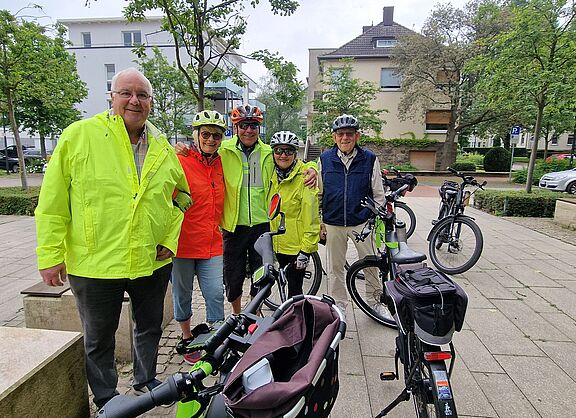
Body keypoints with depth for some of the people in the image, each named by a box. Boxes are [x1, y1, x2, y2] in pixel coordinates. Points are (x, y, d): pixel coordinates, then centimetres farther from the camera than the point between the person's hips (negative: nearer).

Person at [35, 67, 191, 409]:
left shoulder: (163, 147, 3)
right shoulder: (79, 135, -8)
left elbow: (181, 194, 13)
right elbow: (53, 204, -7)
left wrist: (170, 238, 2)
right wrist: (51, 255, -8)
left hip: (152, 262, 4)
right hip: (95, 265, -3)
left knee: (150, 328, 22)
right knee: (99, 339, 17)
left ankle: (146, 380, 48)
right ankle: (106, 401, 41)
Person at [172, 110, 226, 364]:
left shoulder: (221, 163, 9)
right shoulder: (179, 162, -9)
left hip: (212, 244, 4)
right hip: (183, 243, -3)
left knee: (216, 294, 2)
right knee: (182, 295, 13)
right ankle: (186, 339, 35)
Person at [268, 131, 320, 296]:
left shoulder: (304, 178, -14)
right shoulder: (273, 177, 6)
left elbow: (311, 217, -16)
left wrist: (305, 250, -18)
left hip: (297, 245, -6)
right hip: (279, 244, 6)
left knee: (294, 290, 0)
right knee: (288, 282, 19)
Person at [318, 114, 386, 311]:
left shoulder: (370, 159, 0)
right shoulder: (325, 159, 2)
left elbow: (378, 194, 5)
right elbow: (318, 193, 8)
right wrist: (319, 222, 6)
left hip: (362, 222, -1)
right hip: (333, 224, 1)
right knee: (335, 268, 11)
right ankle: (338, 305, 28)